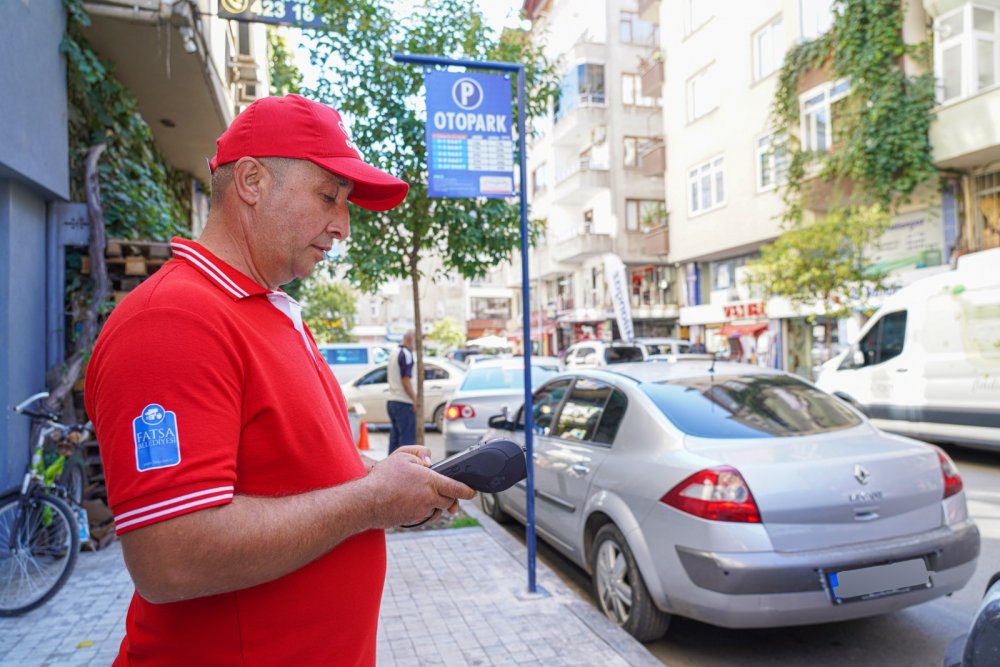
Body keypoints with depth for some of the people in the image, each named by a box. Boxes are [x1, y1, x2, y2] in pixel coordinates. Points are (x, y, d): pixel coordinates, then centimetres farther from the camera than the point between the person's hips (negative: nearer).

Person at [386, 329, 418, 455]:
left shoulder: (394, 353, 16)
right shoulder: (406, 354, -13)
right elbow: (406, 381, -19)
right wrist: (415, 399, -13)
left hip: (392, 401, 9)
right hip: (404, 403, -9)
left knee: (395, 438, 12)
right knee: (407, 439, -5)